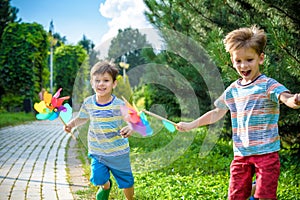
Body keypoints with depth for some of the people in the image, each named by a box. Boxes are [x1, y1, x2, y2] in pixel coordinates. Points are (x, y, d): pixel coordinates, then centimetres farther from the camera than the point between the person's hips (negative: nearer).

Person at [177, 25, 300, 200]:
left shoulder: (268, 85, -10)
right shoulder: (233, 90, 7)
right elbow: (217, 113, 20)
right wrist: (191, 125, 22)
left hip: (266, 152, -5)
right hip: (241, 153, 6)